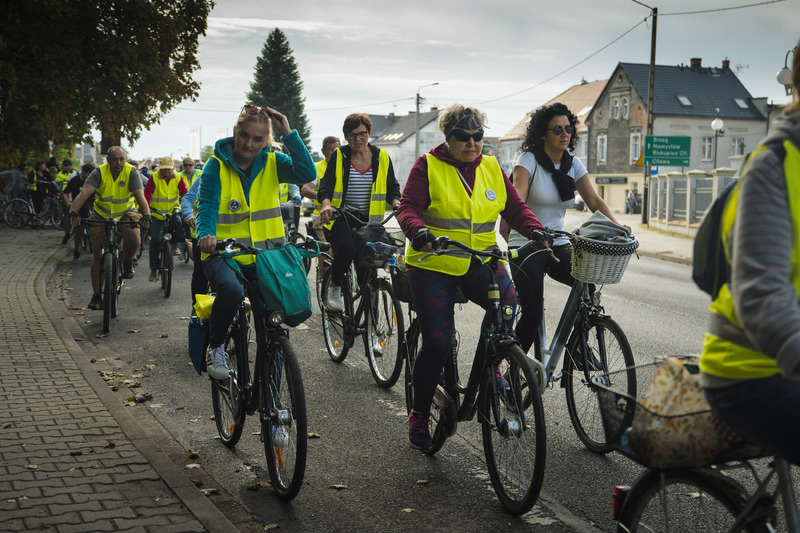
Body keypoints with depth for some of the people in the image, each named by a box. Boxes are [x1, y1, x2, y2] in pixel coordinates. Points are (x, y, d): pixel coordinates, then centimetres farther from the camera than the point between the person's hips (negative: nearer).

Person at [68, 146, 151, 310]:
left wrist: (145, 215, -47)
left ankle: (127, 261, 2)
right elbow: (84, 193, -29)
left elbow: (140, 196, -29)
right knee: (97, 256, -3)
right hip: (102, 216, 1)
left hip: (125, 215, -1)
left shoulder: (131, 173, -17)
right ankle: (96, 295, 8)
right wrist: (73, 212, -45)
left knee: (134, 240, -32)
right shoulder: (99, 172, -17)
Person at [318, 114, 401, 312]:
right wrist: (326, 204, -27)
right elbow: (326, 184, -6)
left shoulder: (381, 157, 8)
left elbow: (392, 187, 9)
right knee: (347, 247, -31)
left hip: (368, 220, 3)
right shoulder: (338, 156, 3)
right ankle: (334, 286, -4)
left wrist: (396, 202, -14)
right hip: (340, 216, -2)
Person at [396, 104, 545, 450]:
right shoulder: (428, 166, -2)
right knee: (437, 342, -8)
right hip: (433, 265, -3)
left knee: (510, 305, -26)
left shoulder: (492, 168, 10)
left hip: (479, 262, 3)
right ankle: (419, 416, 13)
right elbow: (407, 207, -11)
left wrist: (536, 231, -13)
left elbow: (515, 208, 7)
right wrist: (419, 233, -32)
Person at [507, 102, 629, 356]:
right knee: (533, 314, -14)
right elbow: (516, 201, -23)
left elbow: (594, 201, 4)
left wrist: (617, 227, -13)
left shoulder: (573, 164, 7)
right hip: (526, 247, -5)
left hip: (558, 245, 5)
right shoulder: (529, 160, -9)